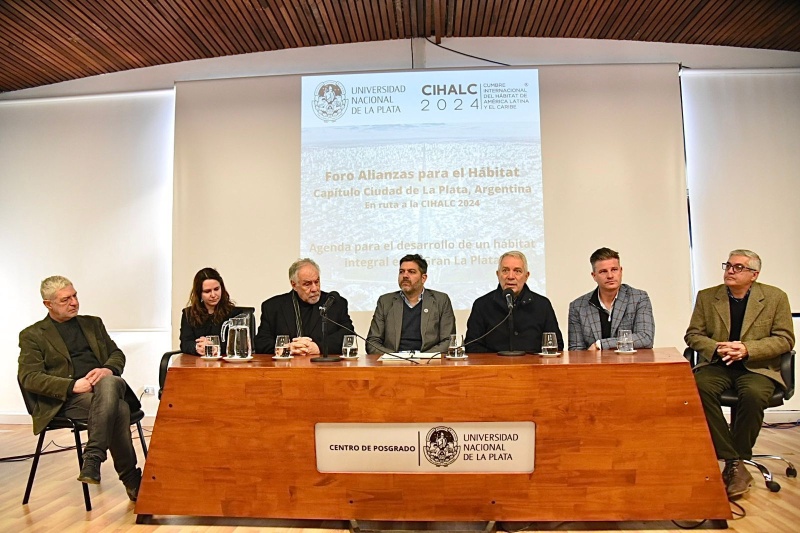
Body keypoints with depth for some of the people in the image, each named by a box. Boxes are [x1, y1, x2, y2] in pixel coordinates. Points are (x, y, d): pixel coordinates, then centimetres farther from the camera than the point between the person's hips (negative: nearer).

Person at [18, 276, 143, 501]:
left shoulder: (92, 323, 23)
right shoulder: (32, 335, 9)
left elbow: (117, 354, 18)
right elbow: (28, 378, -3)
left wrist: (108, 369, -8)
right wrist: (73, 385, -19)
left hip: (106, 385, 4)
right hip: (68, 399, -3)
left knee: (109, 383, -37)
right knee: (118, 409, -34)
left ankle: (92, 458, -32)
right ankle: (131, 479, -26)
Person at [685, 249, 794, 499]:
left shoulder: (776, 297, 5)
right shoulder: (706, 297, 8)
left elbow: (785, 339, 1)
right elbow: (692, 334, 8)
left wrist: (747, 349, -15)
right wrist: (716, 348, -12)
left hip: (757, 367, -1)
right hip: (717, 365, 1)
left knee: (753, 395, -35)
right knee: (699, 388, -32)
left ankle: (738, 459, -15)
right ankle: (733, 462, -24)